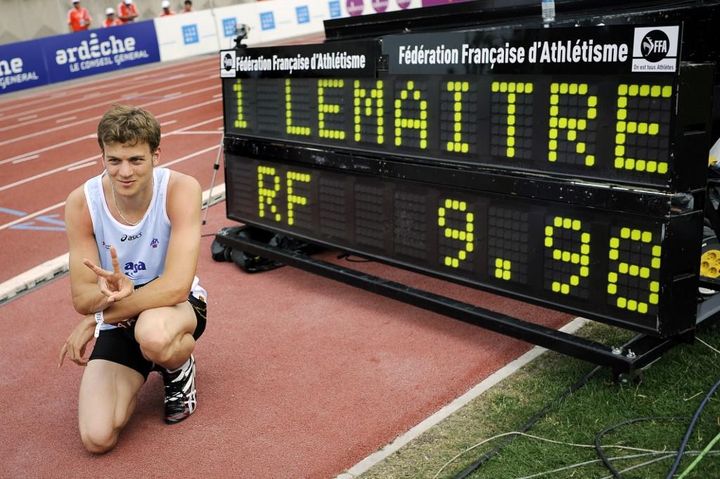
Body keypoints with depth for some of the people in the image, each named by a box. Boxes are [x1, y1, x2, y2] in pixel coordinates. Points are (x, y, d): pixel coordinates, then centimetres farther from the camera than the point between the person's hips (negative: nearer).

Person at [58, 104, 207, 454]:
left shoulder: (181, 189, -23)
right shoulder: (81, 203, -16)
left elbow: (176, 286, -30)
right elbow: (82, 299, -14)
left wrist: (93, 320, -23)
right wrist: (112, 290, -39)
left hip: (179, 304, -3)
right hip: (118, 319, 3)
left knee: (153, 334, -41)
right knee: (97, 438, -13)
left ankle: (181, 370, -2)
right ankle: (139, 370, 20)